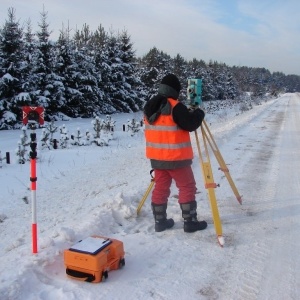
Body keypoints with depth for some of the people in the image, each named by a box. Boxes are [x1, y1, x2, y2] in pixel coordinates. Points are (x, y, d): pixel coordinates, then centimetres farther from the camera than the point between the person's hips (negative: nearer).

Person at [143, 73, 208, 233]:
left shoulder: (150, 106, 8)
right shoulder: (175, 106, -17)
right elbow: (190, 124, -17)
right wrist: (199, 113, 2)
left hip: (157, 157, 7)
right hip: (176, 157, -7)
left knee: (160, 188, 13)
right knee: (187, 187, 6)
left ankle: (160, 221, 19)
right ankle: (189, 221, 9)